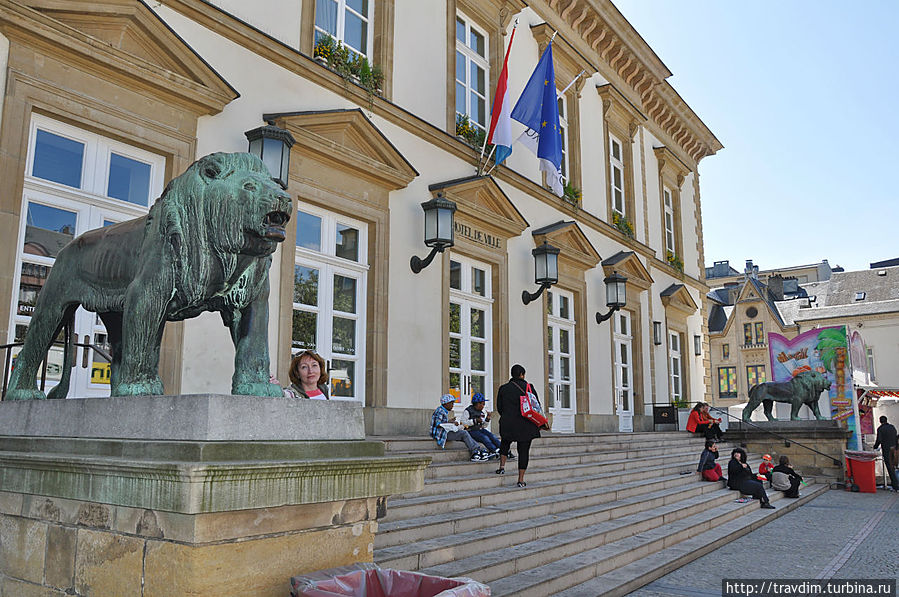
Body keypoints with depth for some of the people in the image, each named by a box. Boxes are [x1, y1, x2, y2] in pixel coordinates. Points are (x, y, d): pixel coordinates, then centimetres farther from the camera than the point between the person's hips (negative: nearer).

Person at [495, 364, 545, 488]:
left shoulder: (503, 388, 2)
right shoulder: (529, 387, -3)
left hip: (508, 424, 2)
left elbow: (499, 408, 6)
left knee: (505, 443, 28)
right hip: (526, 425, -2)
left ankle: (502, 466, 17)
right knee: (524, 451, 4)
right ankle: (521, 480, 4)